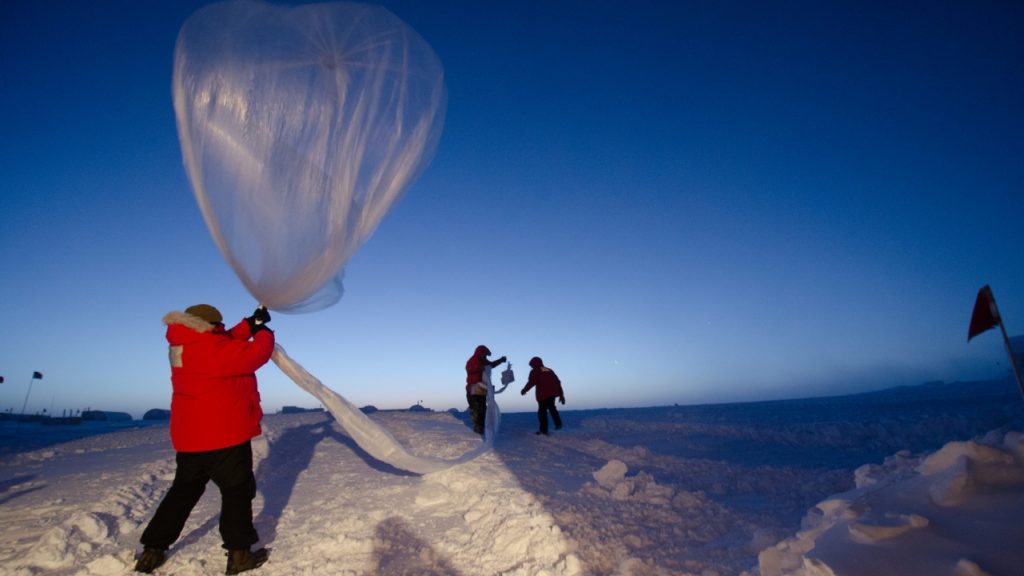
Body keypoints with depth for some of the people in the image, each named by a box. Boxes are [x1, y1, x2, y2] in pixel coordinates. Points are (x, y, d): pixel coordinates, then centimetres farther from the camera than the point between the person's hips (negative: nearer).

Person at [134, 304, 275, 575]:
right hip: (224, 435, -9)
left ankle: (152, 551, 28)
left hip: (190, 436, 9)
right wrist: (264, 332, 1)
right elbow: (255, 353, -18)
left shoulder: (186, 346, 8)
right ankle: (239, 553, 9)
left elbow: (227, 343, 17)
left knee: (183, 491, 23)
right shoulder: (211, 346, -21)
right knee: (237, 490, 4)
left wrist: (251, 324, 11)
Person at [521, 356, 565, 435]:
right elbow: (558, 382, 20)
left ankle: (544, 429, -3)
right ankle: (558, 423, 15)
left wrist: (524, 390, 4)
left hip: (543, 394, -6)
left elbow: (531, 382, -10)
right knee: (551, 407, 26)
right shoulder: (549, 370, 23)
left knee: (542, 411, 0)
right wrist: (561, 395, 21)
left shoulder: (534, 372, 7)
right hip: (553, 393, 6)